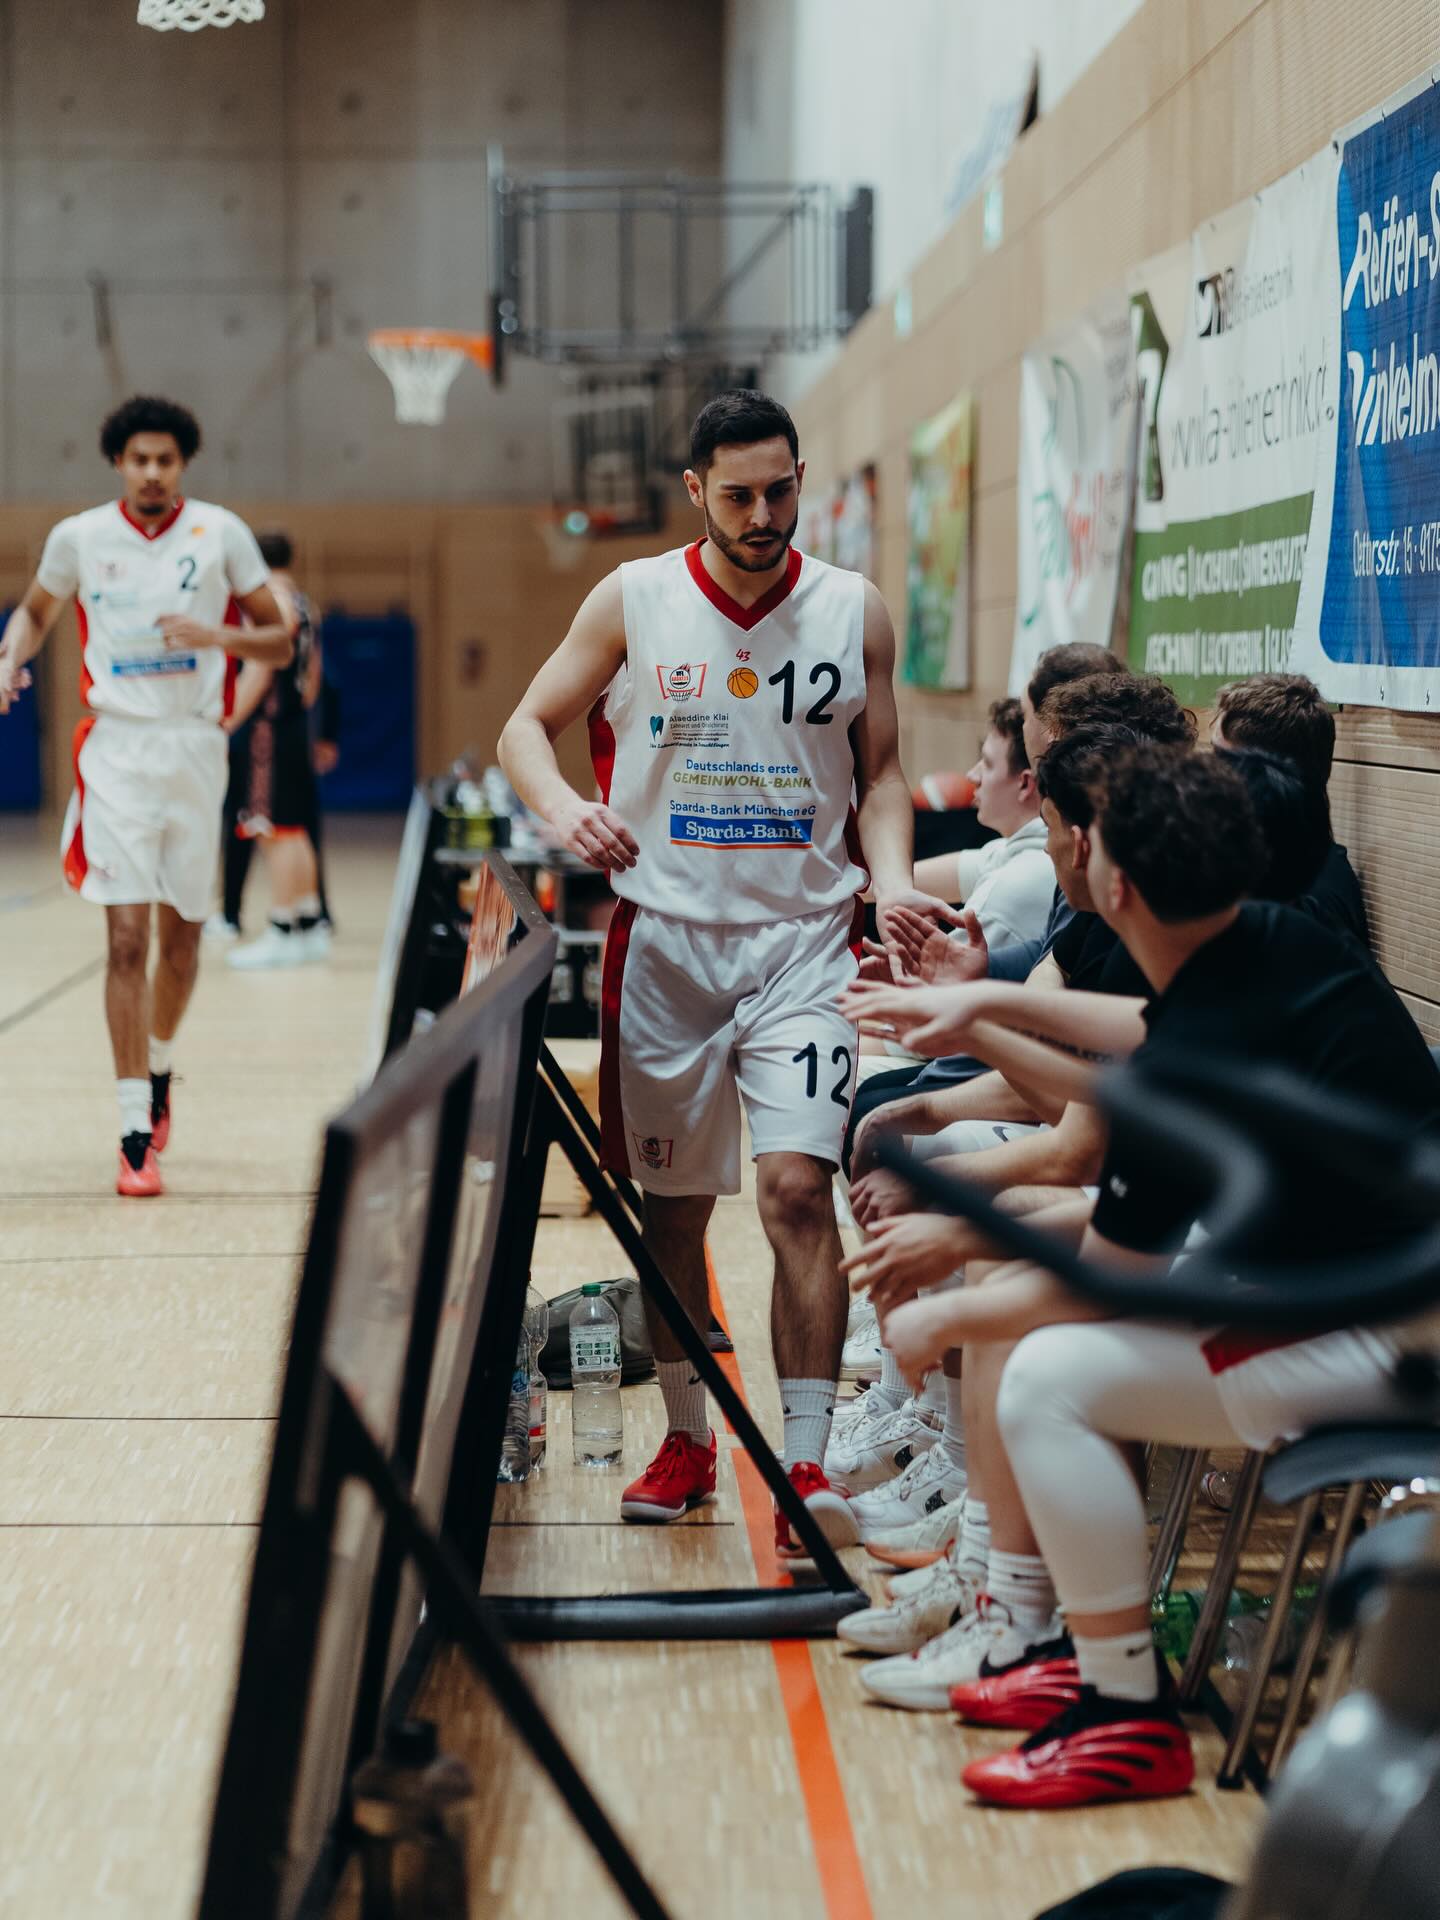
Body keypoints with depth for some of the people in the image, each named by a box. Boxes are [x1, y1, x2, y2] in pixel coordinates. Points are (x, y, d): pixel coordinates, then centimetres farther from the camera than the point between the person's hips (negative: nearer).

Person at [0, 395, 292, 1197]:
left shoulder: (221, 532, -1)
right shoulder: (79, 537, 1)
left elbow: (280, 643, 2)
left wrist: (216, 635, -17)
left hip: (195, 748, 1)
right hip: (116, 748, -1)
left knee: (182, 934, 12)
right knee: (127, 937, -10)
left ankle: (160, 1068, 40)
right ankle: (137, 1133, -10)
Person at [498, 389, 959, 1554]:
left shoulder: (855, 612, 2)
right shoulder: (633, 602, 0)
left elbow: (880, 776, 9)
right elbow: (527, 727, 6)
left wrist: (893, 886, -9)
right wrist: (565, 809, -16)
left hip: (803, 940, -1)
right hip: (664, 939, 1)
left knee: (797, 1187, -15)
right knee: (671, 1204, 9)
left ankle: (806, 1462, -12)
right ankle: (688, 1440, 26)